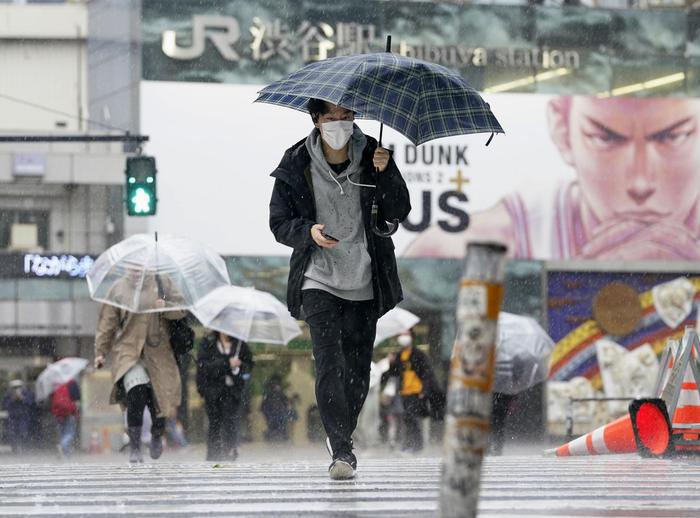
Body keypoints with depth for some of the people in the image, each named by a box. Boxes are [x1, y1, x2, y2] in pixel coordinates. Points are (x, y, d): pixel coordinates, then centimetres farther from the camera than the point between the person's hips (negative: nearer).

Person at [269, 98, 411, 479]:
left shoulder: (371, 156, 0)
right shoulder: (297, 165, -2)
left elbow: (399, 212, -5)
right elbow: (279, 223, 3)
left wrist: (386, 174, -21)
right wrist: (308, 231, -17)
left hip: (364, 282, 2)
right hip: (318, 279, -2)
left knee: (357, 368, 6)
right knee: (329, 361, -16)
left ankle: (342, 437, 28)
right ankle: (341, 450, -18)